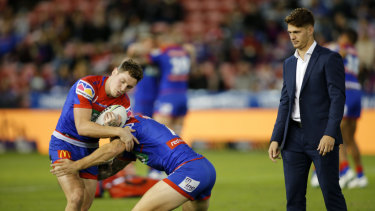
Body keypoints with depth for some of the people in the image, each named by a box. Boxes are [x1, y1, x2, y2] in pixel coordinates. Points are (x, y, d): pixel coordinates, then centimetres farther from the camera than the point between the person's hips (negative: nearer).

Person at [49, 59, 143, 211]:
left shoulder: (124, 103, -2)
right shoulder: (87, 86, -21)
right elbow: (82, 127, -29)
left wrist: (115, 124, -26)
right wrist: (118, 131, -33)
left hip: (90, 150, 6)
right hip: (65, 145, -6)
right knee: (76, 197, -26)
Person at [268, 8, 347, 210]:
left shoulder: (329, 59, -3)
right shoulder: (289, 63, 17)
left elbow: (337, 97, -10)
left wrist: (330, 133, -20)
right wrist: (276, 139, 10)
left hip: (321, 139, -6)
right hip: (294, 138, 6)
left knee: (331, 192, -3)